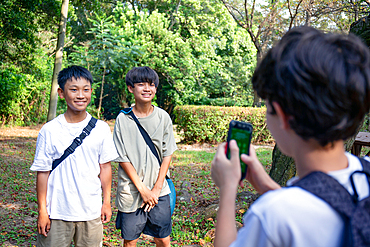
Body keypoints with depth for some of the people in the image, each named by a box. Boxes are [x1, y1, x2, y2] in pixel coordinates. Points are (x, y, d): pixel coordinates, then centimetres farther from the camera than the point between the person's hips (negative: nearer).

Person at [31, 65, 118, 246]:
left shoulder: (101, 128, -1)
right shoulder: (49, 130, -7)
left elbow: (105, 166, 5)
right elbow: (43, 172, -3)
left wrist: (107, 202, 7)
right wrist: (42, 211, -2)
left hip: (91, 211, 2)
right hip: (57, 212, -1)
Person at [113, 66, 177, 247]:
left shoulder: (163, 117, 1)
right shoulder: (123, 119, -5)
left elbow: (167, 154, 2)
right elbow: (123, 158, -6)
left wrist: (157, 187, -6)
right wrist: (142, 189, -10)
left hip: (159, 191, 2)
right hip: (131, 191, -1)